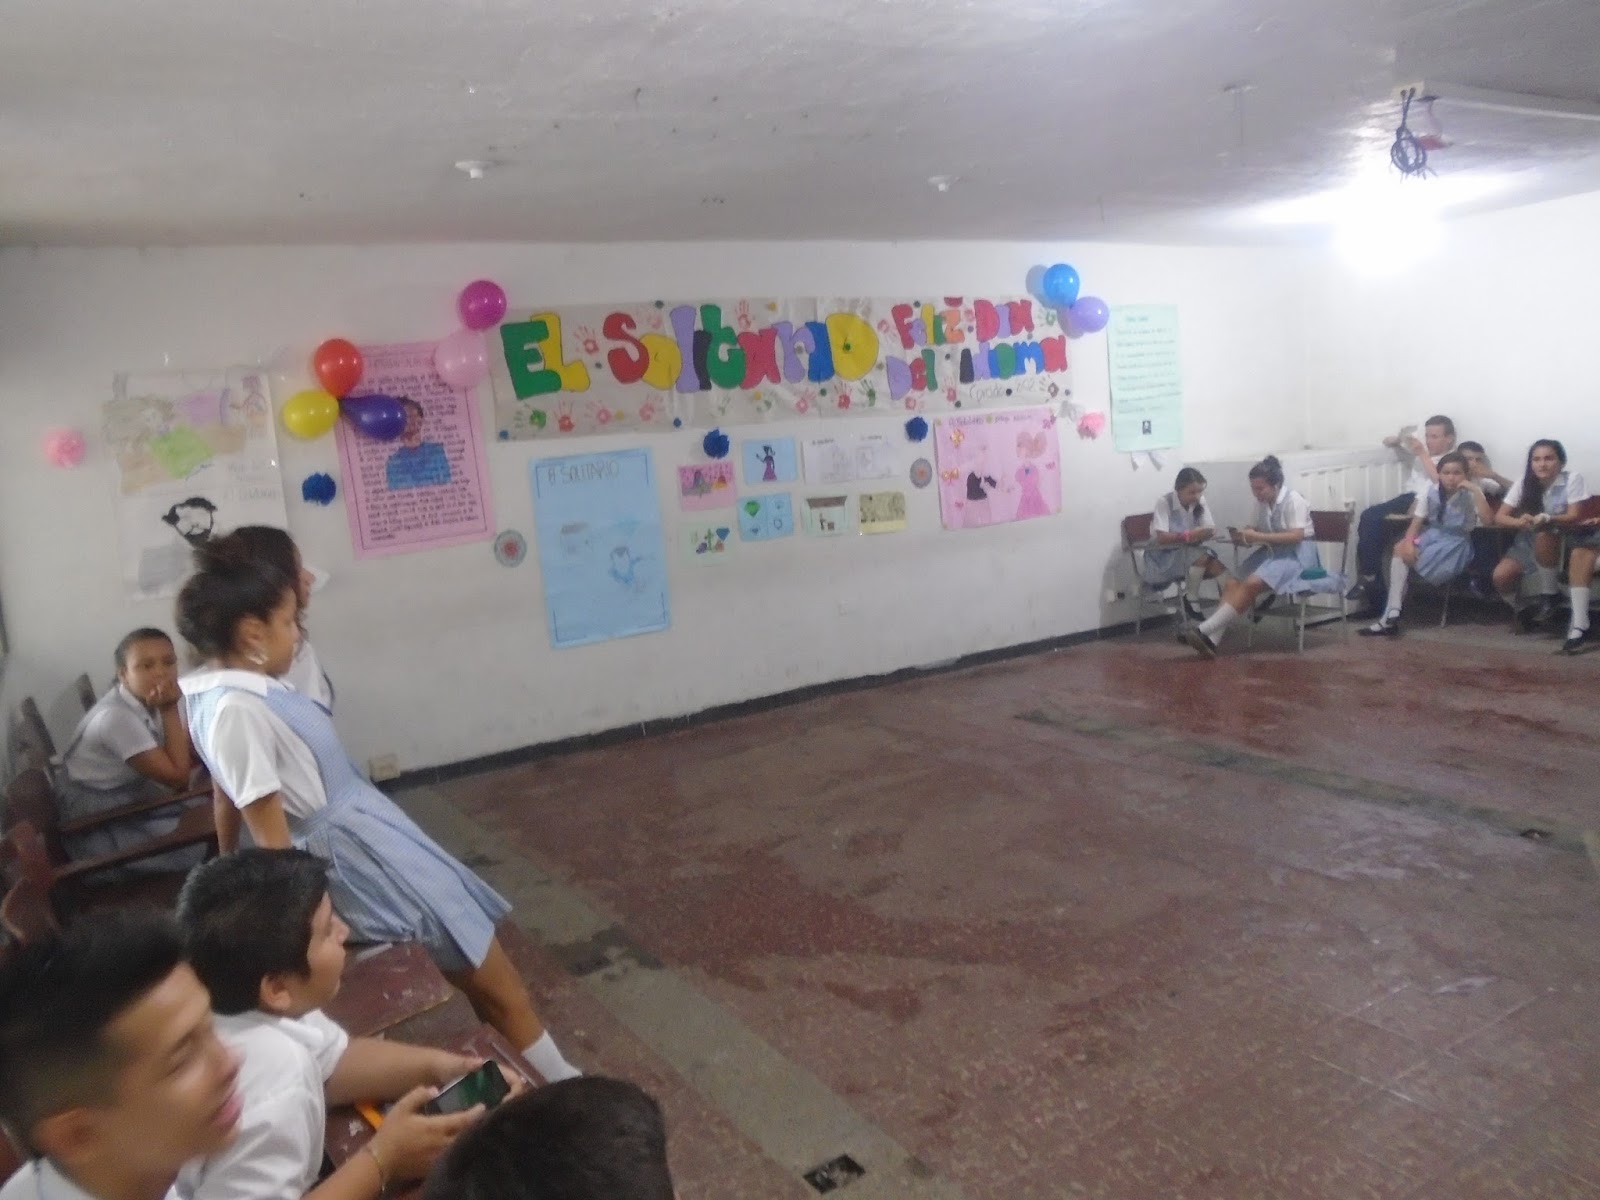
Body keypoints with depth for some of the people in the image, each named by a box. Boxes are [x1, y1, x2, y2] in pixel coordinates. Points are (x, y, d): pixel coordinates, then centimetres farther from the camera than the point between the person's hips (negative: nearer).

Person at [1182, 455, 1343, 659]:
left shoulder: (1293, 500, -12)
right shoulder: (1262, 503, 7)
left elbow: (1296, 536, -20)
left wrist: (1256, 537, -26)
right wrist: (1246, 535, -9)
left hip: (1296, 555, -7)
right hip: (1271, 552, 7)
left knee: (1252, 584, -30)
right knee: (1232, 583, -19)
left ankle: (1205, 630, -36)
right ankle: (1211, 638, -34)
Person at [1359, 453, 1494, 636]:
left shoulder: (1470, 494, -8)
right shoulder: (1431, 492, 0)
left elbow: (1488, 520, -23)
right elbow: (1416, 522, -3)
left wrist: (1476, 490, -26)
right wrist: (1408, 543, -23)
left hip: (1455, 544, -4)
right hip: (1430, 536, 4)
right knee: (1400, 549, -27)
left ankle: (1392, 614, -13)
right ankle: (1392, 614, -29)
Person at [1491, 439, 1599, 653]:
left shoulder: (1572, 479, -13)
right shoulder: (1524, 482, -5)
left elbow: (1574, 517, -20)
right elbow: (1499, 517, -10)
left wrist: (1547, 519, -40)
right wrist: (1519, 522, -33)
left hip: (1566, 539, -2)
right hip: (1531, 541, 2)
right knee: (1501, 577, -28)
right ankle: (1522, 611, 8)